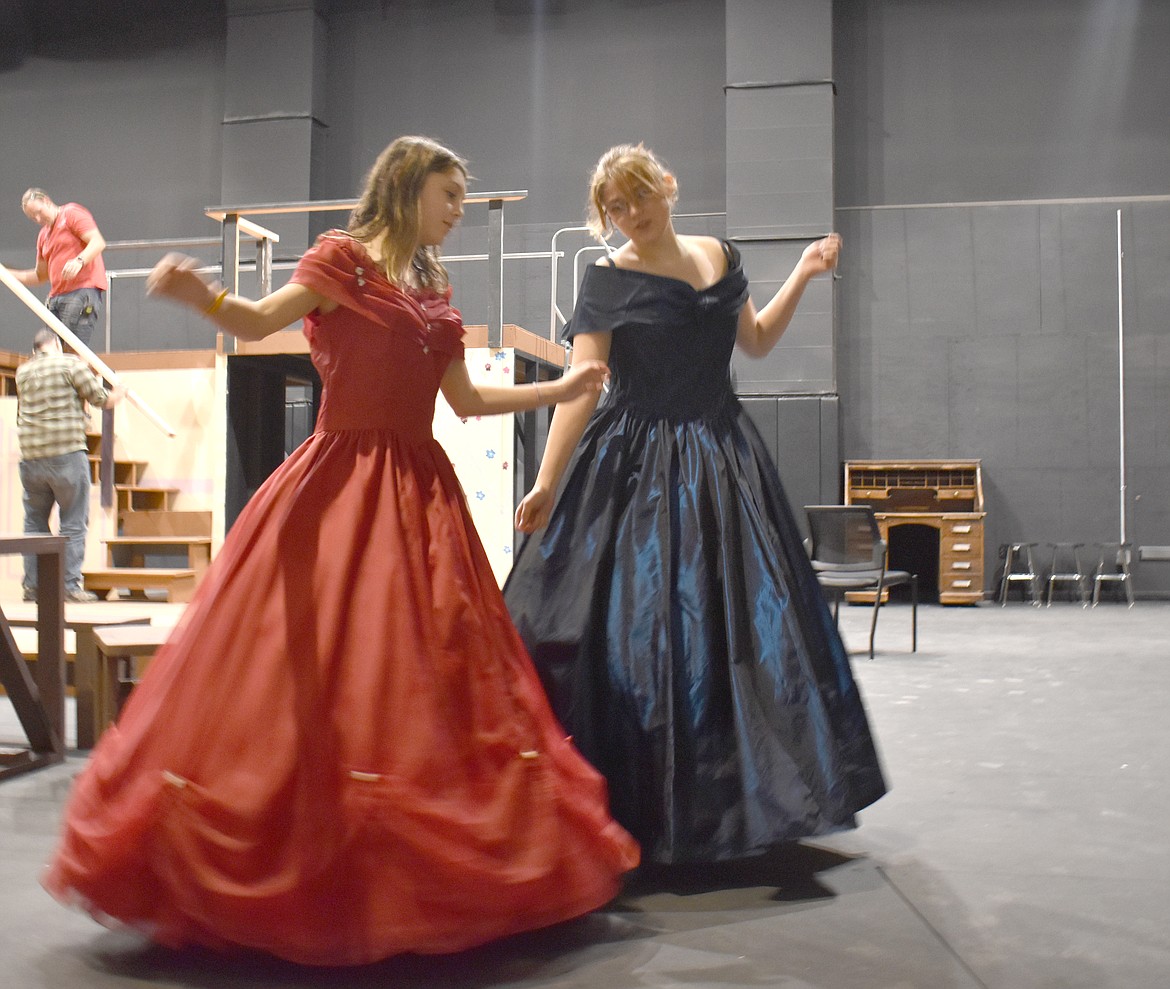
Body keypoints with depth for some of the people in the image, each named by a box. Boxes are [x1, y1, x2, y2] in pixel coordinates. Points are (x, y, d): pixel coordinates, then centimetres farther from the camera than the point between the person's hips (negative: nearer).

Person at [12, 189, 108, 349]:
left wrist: (79, 260, -29)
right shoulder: (43, 235, 25)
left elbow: (98, 242, -12)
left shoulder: (72, 213, 2)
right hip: (56, 298, 8)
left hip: (83, 291, -8)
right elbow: (41, 275, 30)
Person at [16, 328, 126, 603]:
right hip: (67, 456, -5)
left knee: (34, 524, 15)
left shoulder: (22, 372, 13)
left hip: (31, 458, 5)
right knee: (73, 524, 2)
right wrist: (120, 392, 19)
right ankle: (71, 585, -1)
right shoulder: (70, 363, -3)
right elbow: (102, 400, -4)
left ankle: (32, 585, 16)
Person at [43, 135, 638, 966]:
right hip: (342, 481, -6)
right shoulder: (343, 259, 0)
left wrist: (561, 390, 22)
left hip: (418, 489, 6)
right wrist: (198, 295, -31)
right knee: (317, 671, -6)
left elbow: (467, 400, 19)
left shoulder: (434, 290, 16)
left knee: (419, 671, 6)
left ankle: (409, 876, 17)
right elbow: (259, 322, -11)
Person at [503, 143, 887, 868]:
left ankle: (734, 791, 24)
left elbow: (757, 341, 21)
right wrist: (548, 482, -20)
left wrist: (803, 276, 12)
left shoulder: (720, 257, 9)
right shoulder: (608, 282, -6)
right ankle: (636, 806, 10)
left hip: (721, 461, 5)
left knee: (743, 625, 7)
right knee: (634, 628, -4)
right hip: (637, 468, -5)